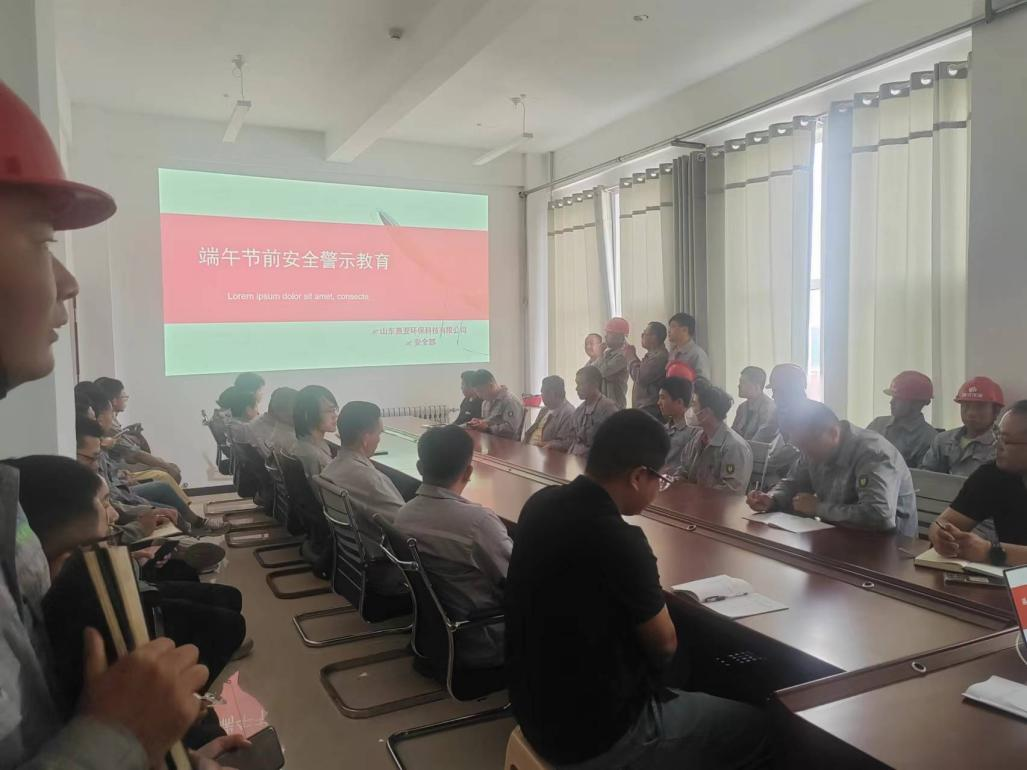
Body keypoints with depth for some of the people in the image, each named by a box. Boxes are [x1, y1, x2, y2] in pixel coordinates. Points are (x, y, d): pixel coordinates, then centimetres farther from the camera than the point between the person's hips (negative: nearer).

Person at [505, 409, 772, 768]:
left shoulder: (542, 504, -6)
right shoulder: (619, 541, -30)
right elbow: (664, 645, -12)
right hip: (593, 737, -8)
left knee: (677, 690, 31)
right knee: (752, 727, 10)